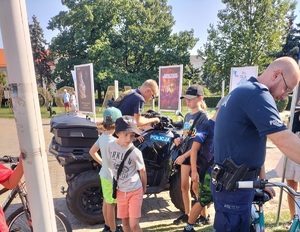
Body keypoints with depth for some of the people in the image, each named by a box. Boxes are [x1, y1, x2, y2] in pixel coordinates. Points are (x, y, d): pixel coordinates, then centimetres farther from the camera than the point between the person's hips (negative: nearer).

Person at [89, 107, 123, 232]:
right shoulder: (112, 141, -28)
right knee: (111, 204, 10)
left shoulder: (102, 136, -2)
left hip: (104, 174, 8)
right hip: (112, 177, -8)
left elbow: (92, 152, 10)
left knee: (106, 201, 23)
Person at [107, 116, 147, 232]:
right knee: (124, 222, 18)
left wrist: (144, 188, 5)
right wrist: (117, 181, 11)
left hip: (135, 191, -3)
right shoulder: (111, 146, -13)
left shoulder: (135, 152, -22)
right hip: (120, 190, 4)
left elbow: (142, 171, -7)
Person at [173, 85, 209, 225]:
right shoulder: (187, 116, 9)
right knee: (184, 186, 13)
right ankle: (187, 214, 31)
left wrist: (184, 156, -21)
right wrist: (179, 139, -3)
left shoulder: (203, 117, -13)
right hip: (185, 155, 7)